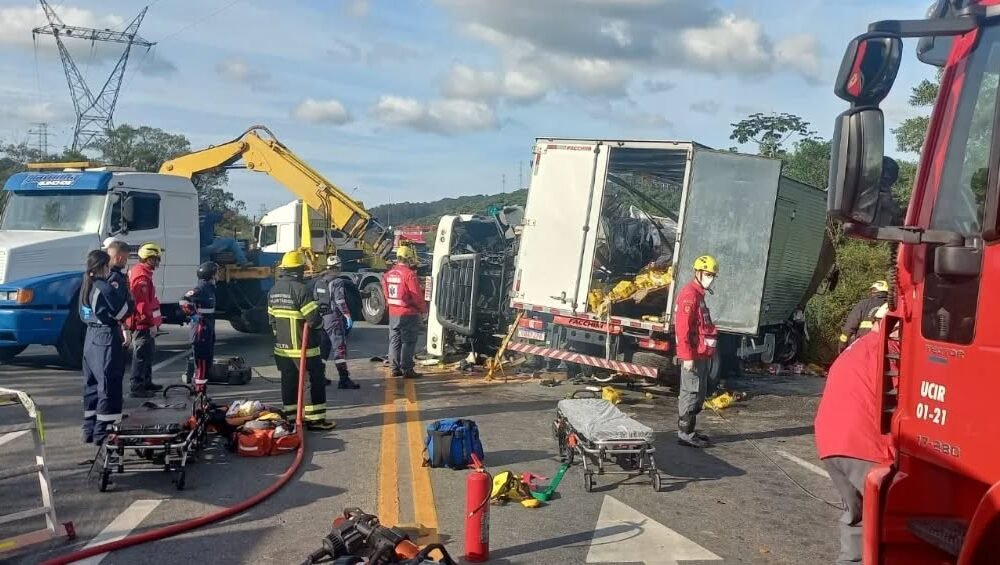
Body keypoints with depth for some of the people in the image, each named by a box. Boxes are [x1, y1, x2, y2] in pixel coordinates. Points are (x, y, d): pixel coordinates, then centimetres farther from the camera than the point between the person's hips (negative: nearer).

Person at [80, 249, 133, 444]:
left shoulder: (87, 286, 10)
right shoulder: (105, 287, -16)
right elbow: (124, 312, -12)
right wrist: (119, 289, -2)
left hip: (90, 338, 9)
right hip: (107, 339, -9)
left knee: (92, 385, 14)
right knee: (109, 387, -3)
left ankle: (90, 429, 19)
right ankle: (103, 432, -1)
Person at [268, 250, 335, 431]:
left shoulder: (273, 291, 7)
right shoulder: (301, 289, -19)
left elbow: (272, 318, 14)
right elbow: (314, 318, -21)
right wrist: (319, 324, 1)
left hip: (282, 346, 8)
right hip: (304, 347, -7)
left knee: (289, 381, 13)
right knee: (317, 380, 1)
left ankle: (291, 416, 19)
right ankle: (315, 418, 2)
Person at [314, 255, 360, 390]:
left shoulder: (319, 282, 13)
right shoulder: (337, 282, -11)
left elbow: (314, 300, 16)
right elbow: (340, 301, -20)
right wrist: (347, 316, -20)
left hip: (320, 317, 8)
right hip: (334, 318, -8)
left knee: (322, 348, 18)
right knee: (339, 348, -10)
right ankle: (344, 379, -15)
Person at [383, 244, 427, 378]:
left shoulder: (389, 274, 6)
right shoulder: (409, 274, -17)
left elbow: (386, 293, 13)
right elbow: (417, 295, -16)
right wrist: (423, 310, -4)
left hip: (393, 314, 7)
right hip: (408, 314, -7)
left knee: (394, 341, 12)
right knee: (408, 342, -1)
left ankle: (395, 368, 17)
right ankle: (407, 370, 0)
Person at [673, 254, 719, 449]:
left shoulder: (698, 294, 18)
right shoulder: (689, 294, -14)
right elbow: (683, 328, -21)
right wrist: (687, 356, -24)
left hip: (702, 354, 10)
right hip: (693, 356, -10)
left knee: (699, 394, 15)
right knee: (691, 393, -7)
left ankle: (688, 430, 22)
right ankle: (685, 434, -2)